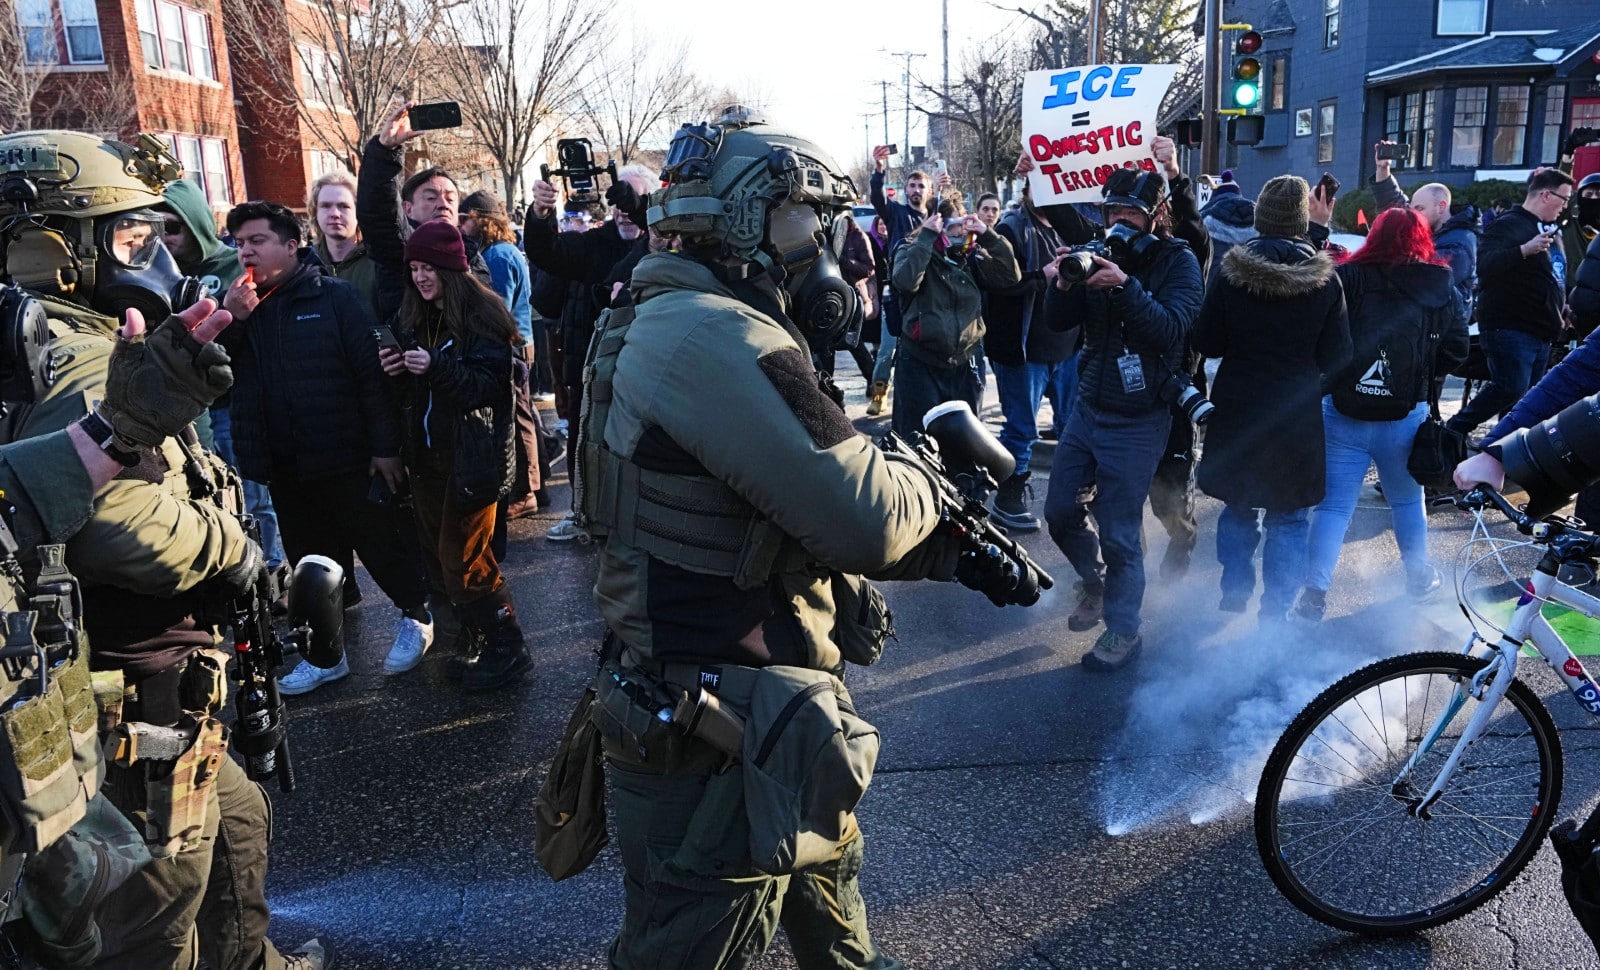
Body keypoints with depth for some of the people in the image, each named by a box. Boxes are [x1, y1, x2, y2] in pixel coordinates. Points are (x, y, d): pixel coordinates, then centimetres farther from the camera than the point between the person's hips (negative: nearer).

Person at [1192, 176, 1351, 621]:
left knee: (1238, 509, 16)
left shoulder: (1232, 271, -9)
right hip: (1297, 415, -1)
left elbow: (1206, 342, -3)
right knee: (1288, 518, 8)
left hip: (1237, 409, 1)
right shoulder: (1324, 278, -8)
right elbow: (1335, 356, -3)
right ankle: (1275, 613, 11)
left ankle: (1233, 601, 23)